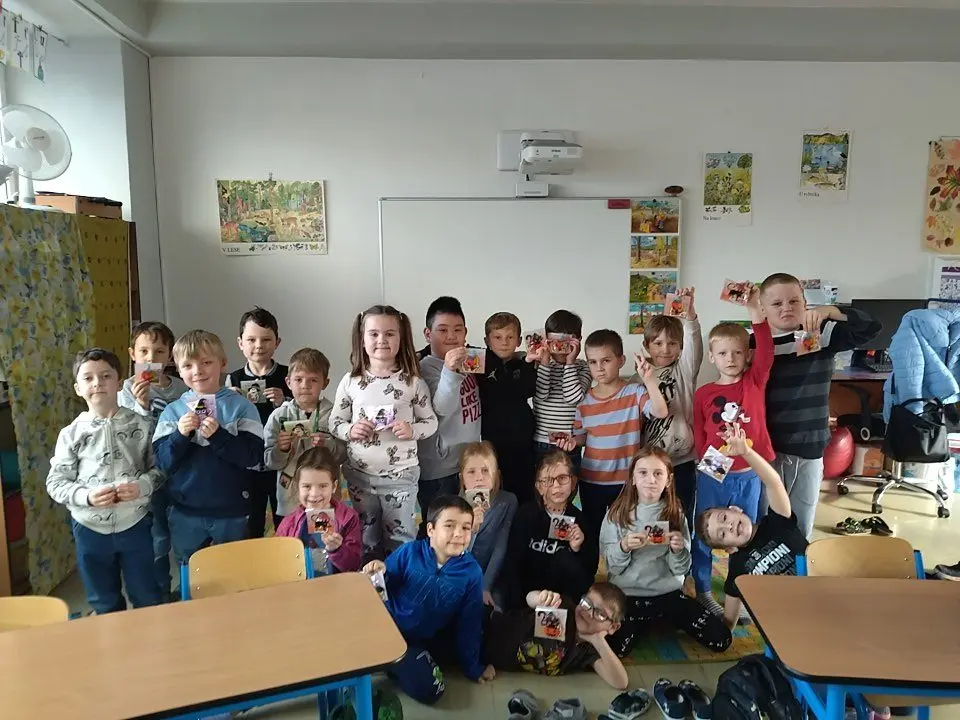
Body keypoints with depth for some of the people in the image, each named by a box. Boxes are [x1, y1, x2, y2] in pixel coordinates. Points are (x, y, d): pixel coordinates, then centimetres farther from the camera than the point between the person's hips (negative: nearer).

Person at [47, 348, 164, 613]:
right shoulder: (71, 433, -5)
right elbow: (56, 483, -3)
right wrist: (86, 496, -20)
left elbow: (160, 467, -4)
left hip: (136, 524, -1)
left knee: (148, 599, 13)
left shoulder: (142, 425, -6)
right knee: (104, 604, 20)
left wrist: (142, 485, -22)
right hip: (90, 529, 1)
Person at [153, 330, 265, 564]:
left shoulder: (241, 407, -6)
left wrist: (218, 436, -23)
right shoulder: (172, 411, 1)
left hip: (232, 511, -2)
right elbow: (163, 463, -3)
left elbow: (254, 457, -13)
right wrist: (180, 435, -19)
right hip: (185, 512, 2)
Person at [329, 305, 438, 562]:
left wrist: (412, 430, -17)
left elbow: (431, 421, 2)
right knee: (364, 541, 16)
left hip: (401, 475, -2)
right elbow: (334, 421, 6)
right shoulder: (350, 381, -1)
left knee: (400, 540, 10)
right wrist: (350, 430, -14)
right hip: (359, 474, 2)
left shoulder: (413, 382, -5)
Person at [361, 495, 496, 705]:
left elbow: (469, 623, -1)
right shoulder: (409, 552, -16)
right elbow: (384, 589, -2)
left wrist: (472, 666, 6)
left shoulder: (472, 572, -12)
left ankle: (394, 663, 11)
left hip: (426, 641, 3)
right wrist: (379, 574, -25)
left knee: (429, 690, -9)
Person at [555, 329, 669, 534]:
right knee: (592, 532, 17)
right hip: (590, 481, 3)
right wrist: (571, 441, -11)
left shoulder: (635, 393, -10)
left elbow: (661, 412, -27)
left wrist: (649, 380, -37)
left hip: (626, 481, -3)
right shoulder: (583, 401, 0)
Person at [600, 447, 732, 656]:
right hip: (628, 594, -2)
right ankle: (646, 621, 6)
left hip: (668, 592, 2)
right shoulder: (617, 514, -5)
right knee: (613, 649, -27)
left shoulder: (675, 513, 0)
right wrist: (623, 547, -24)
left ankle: (663, 618, 15)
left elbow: (681, 570, 1)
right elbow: (612, 566, -4)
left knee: (721, 639, -10)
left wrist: (678, 550, -21)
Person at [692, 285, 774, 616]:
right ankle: (703, 591, 29)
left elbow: (766, 354, -19)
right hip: (712, 476, -1)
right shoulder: (703, 393, -5)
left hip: (748, 475, 1)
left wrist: (757, 316, -30)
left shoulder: (755, 382, -2)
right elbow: (698, 435, -1)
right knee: (705, 536, 11)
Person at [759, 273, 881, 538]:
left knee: (802, 527, 17)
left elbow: (870, 327, -13)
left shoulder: (822, 334, -1)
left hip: (809, 449, 2)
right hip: (765, 449, -2)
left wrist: (829, 311, -28)